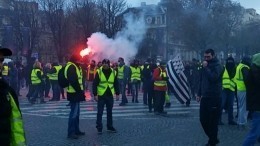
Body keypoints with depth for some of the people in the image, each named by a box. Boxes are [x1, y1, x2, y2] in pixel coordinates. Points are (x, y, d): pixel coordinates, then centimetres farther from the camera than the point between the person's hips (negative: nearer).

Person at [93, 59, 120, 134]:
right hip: (101, 95, -3)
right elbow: (95, 84, -6)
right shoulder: (99, 72, -6)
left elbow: (116, 83, 11)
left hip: (110, 95, 3)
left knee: (109, 112, 12)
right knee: (100, 112, 1)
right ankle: (99, 127, 10)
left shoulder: (113, 72, 4)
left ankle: (110, 127, 23)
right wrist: (95, 94, -12)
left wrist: (117, 93, 8)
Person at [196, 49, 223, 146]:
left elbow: (213, 77, -24)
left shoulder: (217, 66, -8)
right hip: (205, 97, 7)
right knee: (203, 119, 9)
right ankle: (213, 138, 25)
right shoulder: (204, 66, 13)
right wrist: (199, 94, 16)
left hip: (214, 98, -7)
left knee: (213, 121, 0)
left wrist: (206, 68, -17)